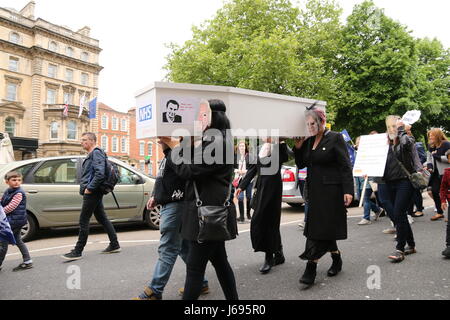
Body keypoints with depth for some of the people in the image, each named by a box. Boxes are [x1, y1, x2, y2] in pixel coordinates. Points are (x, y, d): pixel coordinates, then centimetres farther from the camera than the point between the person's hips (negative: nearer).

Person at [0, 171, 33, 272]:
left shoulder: (19, 193, -15)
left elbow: (11, 206, -19)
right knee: (18, 241, 13)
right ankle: (27, 261, 20)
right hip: (11, 220, 9)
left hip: (15, 220, -9)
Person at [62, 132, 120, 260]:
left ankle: (77, 252, 2)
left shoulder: (96, 153, -11)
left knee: (83, 221, -5)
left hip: (92, 193, -10)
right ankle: (114, 245, 19)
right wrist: (87, 188, 15)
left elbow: (100, 173, -24)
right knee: (102, 218, 13)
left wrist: (89, 188, -20)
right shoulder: (91, 154, 20)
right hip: (94, 193, 10)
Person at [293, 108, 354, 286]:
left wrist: (348, 190, -17)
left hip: (331, 190, -7)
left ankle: (310, 270, -4)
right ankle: (336, 259, 31)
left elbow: (345, 166, -10)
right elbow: (301, 164, 15)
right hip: (314, 191, 7)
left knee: (321, 228, -6)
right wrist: (298, 147, 0)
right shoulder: (308, 141, 12)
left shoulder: (335, 138, -6)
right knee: (325, 227, 12)